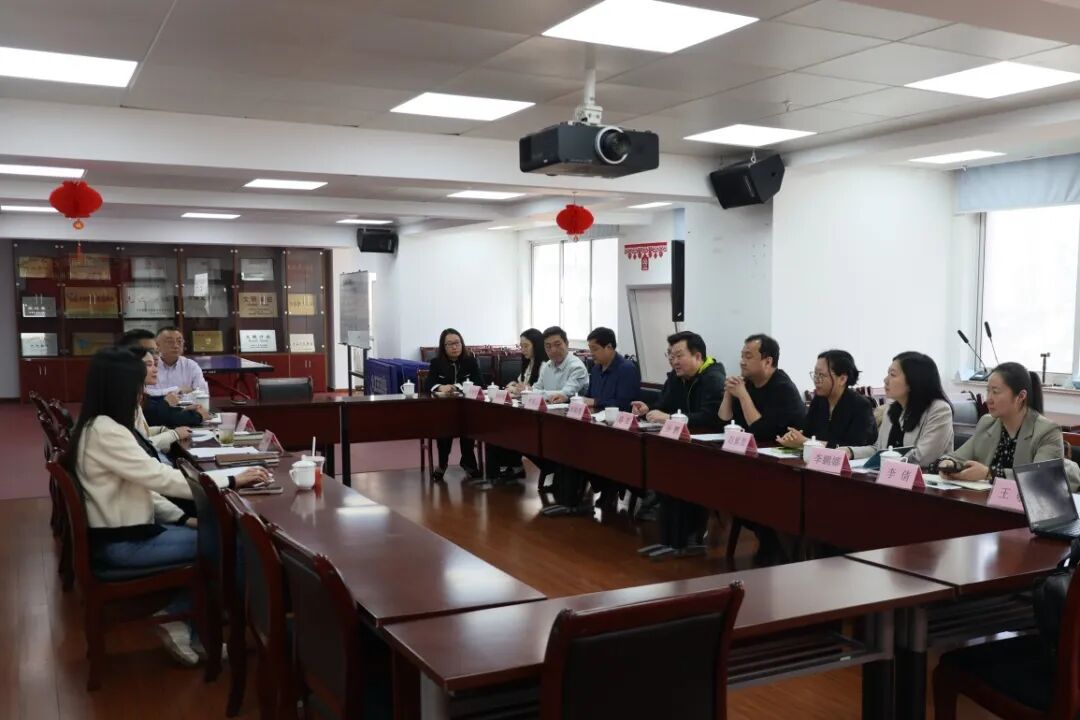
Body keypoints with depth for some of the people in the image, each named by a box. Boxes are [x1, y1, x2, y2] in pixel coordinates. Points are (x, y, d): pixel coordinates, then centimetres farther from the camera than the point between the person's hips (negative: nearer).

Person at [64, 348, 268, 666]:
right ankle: (180, 622, 6)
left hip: (124, 529, 10)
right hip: (121, 542, -10)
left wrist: (182, 518, 6)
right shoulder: (105, 432, -22)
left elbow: (142, 486, 13)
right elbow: (161, 478, -24)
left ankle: (183, 619, 8)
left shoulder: (102, 426, 9)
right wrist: (232, 481, -19)